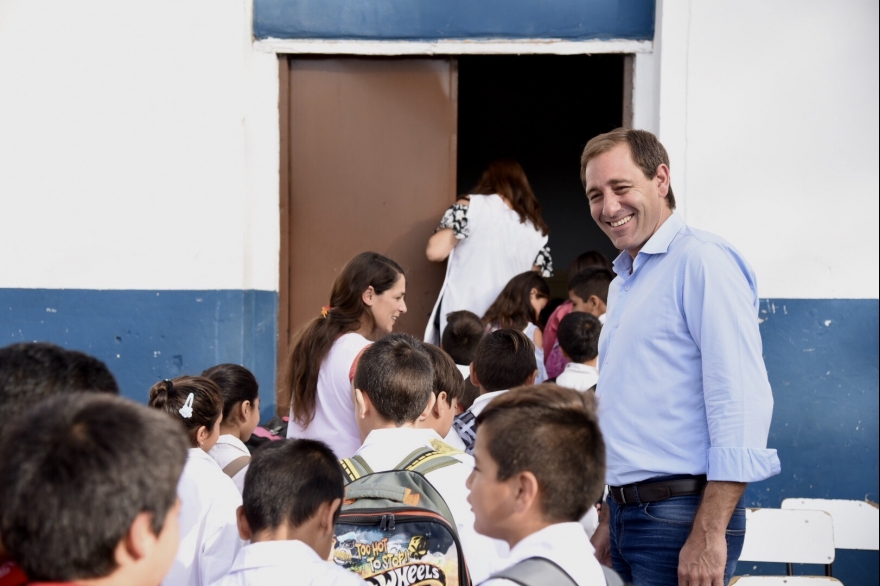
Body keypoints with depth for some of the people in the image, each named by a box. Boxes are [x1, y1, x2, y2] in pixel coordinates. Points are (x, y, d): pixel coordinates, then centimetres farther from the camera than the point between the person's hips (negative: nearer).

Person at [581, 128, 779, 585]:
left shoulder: (701, 261, -11)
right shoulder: (623, 282, 18)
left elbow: (741, 403, -19)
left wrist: (708, 536, -23)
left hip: (681, 513, -9)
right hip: (627, 510, 9)